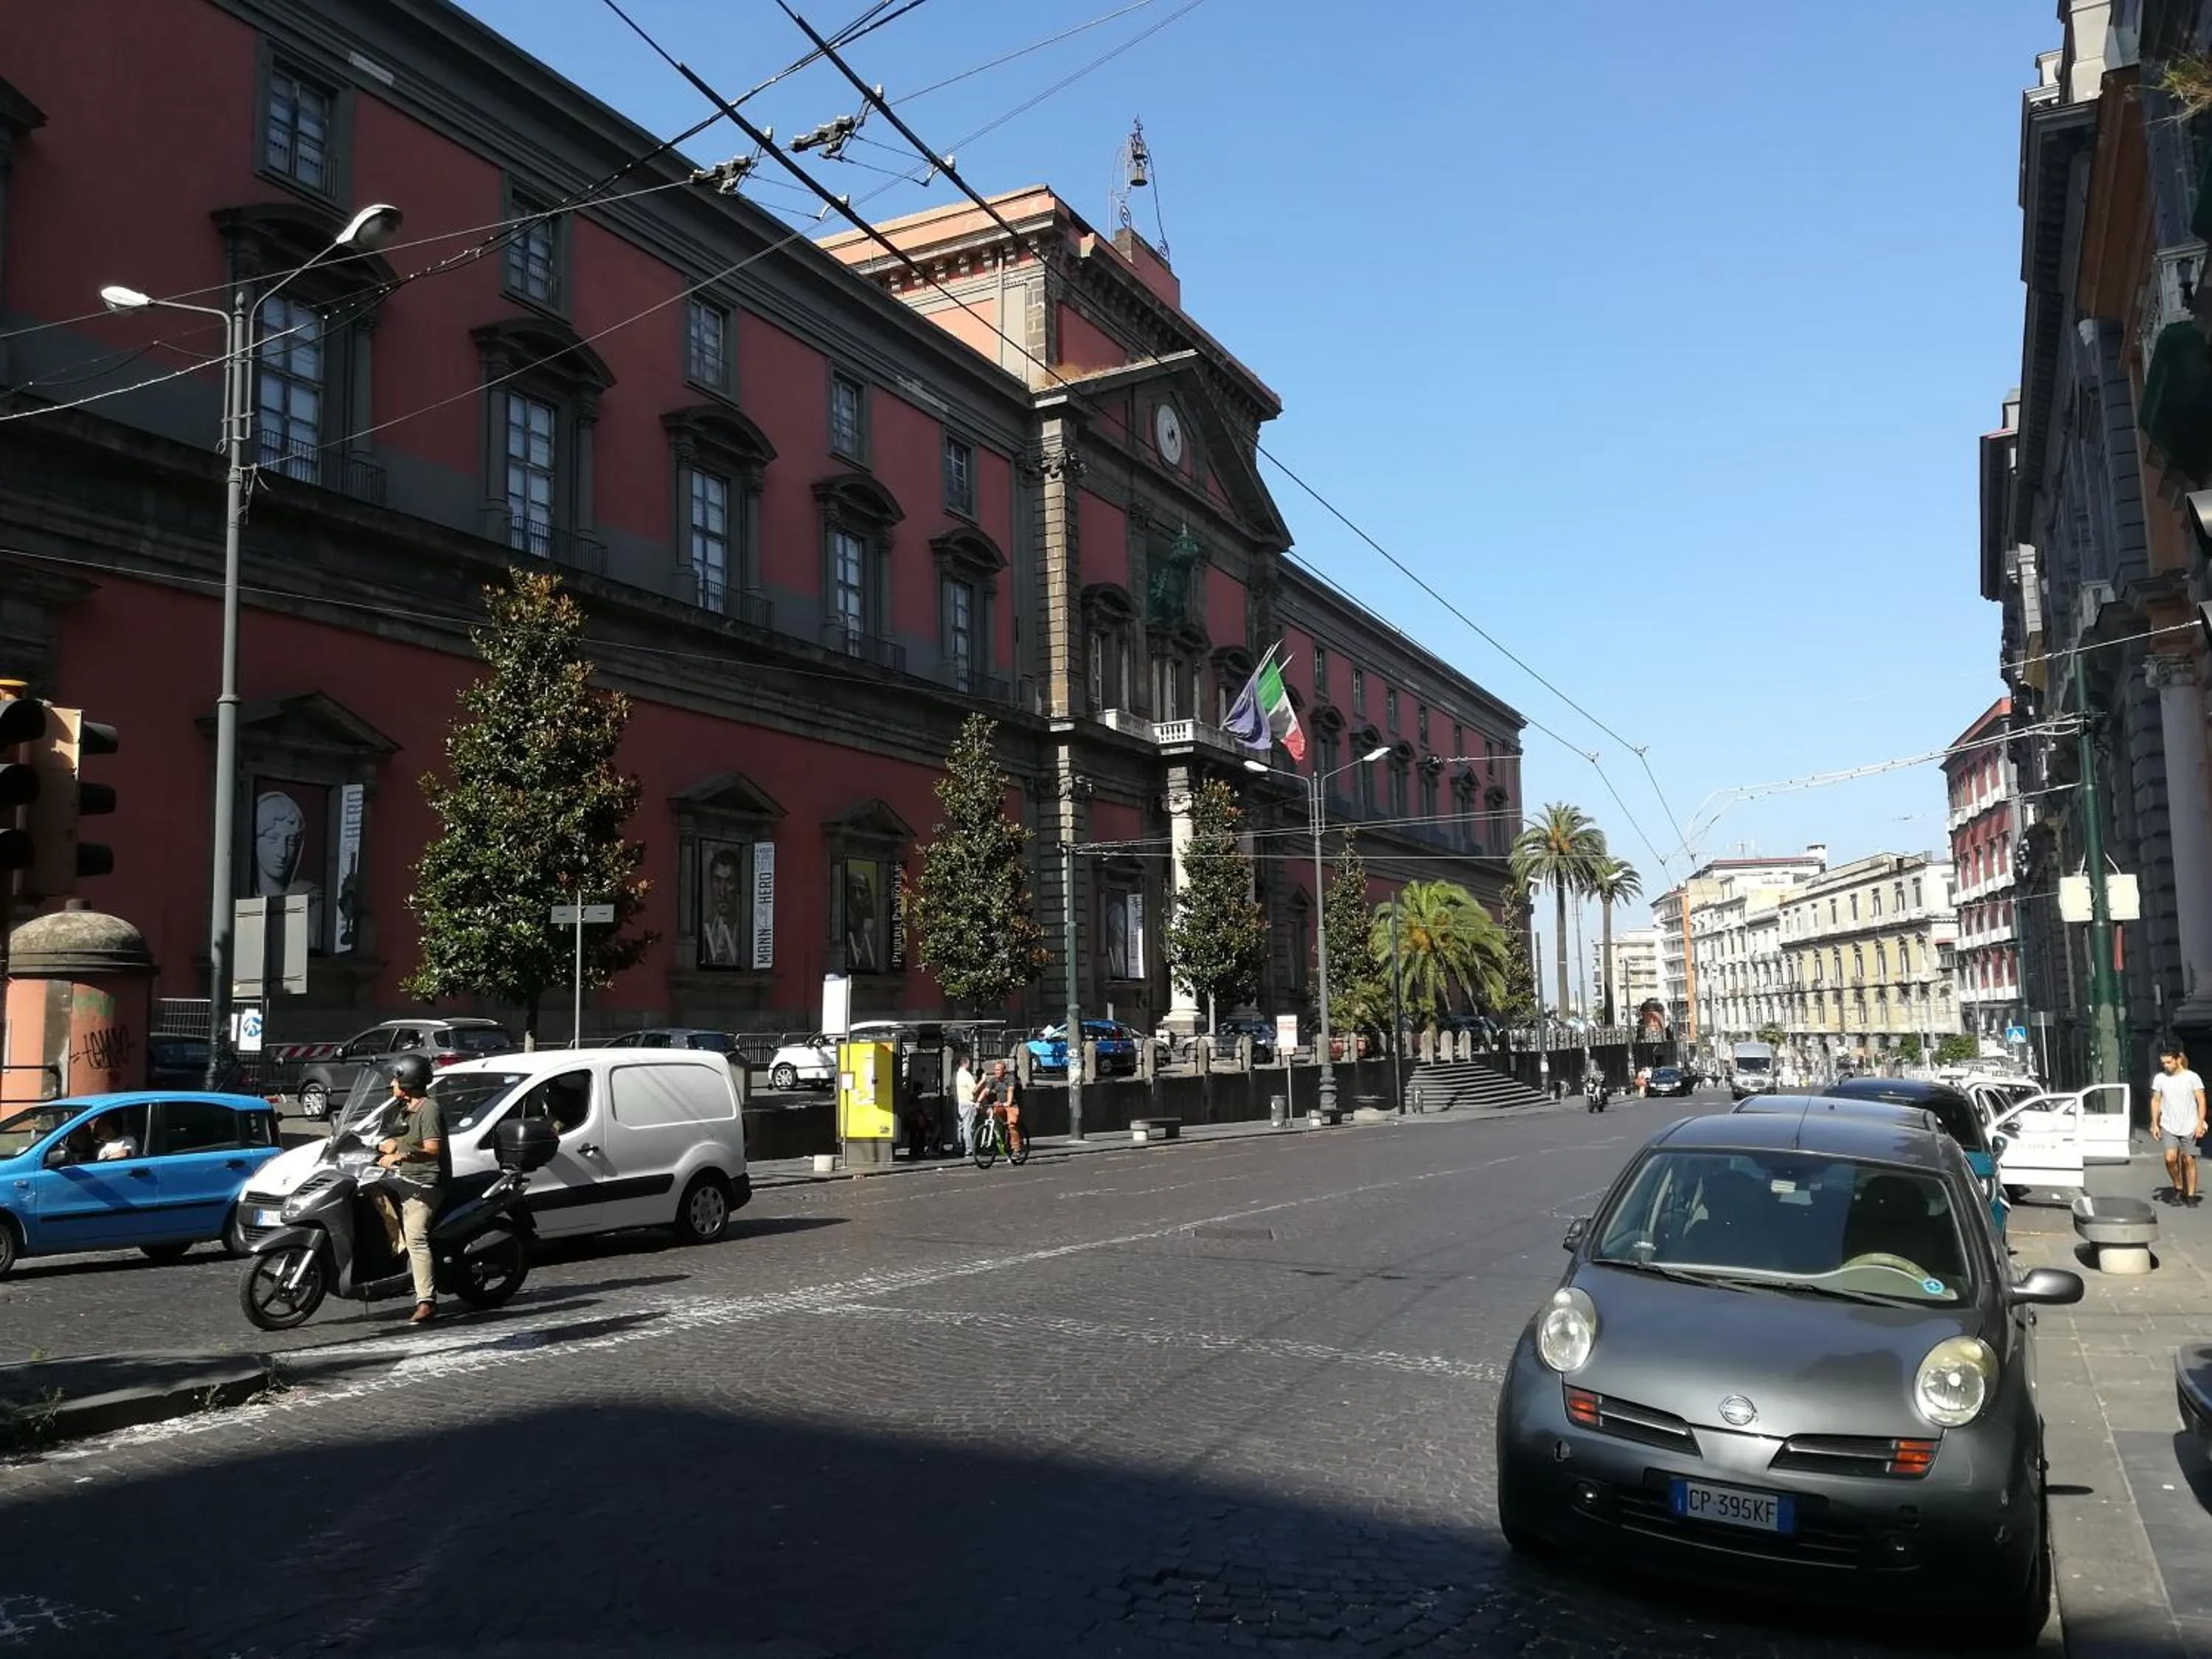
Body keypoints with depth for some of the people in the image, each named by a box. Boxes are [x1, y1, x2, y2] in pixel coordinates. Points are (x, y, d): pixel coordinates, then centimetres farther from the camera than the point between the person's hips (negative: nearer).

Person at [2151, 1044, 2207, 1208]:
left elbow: (2201, 1101, 0)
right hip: (2168, 1127, 1)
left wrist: (2200, 1123, -8)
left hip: (2189, 1127, -1)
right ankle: (2178, 1188, 6)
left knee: (2189, 1161, 2)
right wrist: (2155, 1124, 4)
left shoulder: (2192, 1077, -3)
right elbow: (2155, 1101, 10)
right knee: (2170, 1158, -15)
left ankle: (2191, 1195, 13)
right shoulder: (2159, 1078, 3)